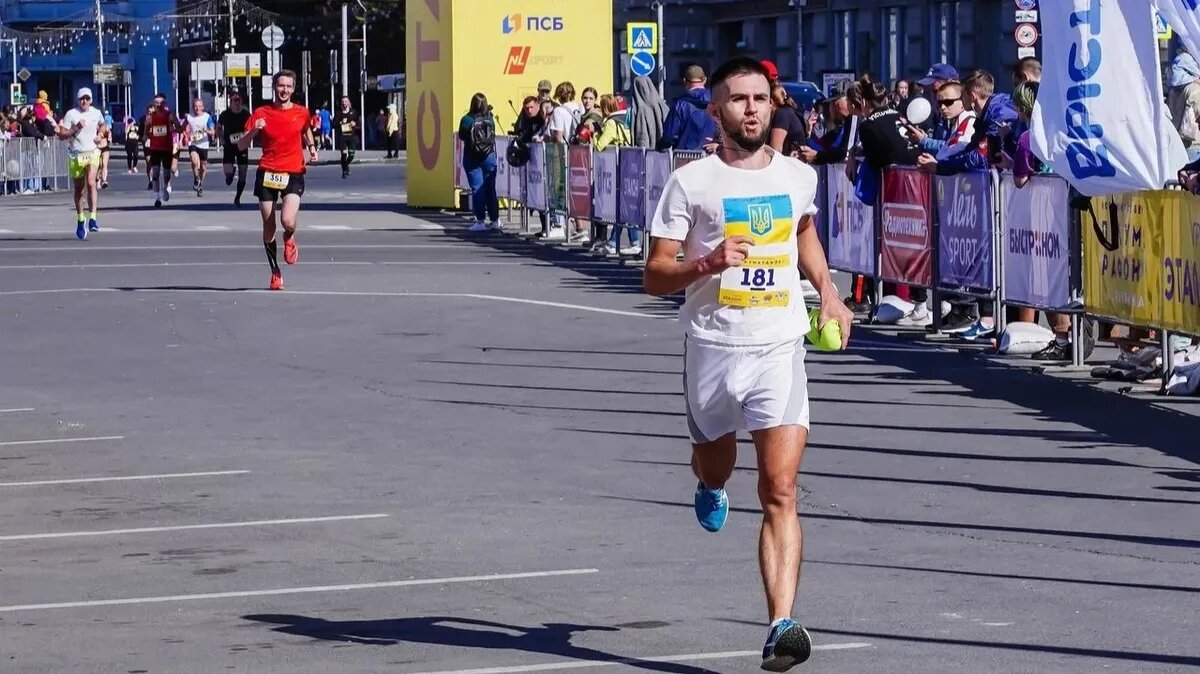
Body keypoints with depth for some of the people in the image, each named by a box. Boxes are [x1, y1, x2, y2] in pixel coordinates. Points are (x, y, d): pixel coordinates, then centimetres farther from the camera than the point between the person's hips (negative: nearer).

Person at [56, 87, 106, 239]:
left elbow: (102, 124, 28)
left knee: (91, 183, -20)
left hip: (92, 153, 0)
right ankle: (80, 220, 25)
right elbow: (62, 135, -9)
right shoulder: (71, 114, -5)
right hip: (76, 155, 0)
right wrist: (76, 128, -20)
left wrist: (99, 134, 9)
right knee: (79, 188, 10)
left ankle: (93, 219, -22)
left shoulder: (96, 113, 5)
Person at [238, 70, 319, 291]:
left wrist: (311, 147, 12)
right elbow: (241, 146, -1)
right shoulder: (261, 113, 1)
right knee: (268, 226, 3)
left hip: (293, 175, -1)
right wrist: (253, 131, -18)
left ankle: (289, 240, 17)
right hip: (267, 173, 1)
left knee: (288, 221, -21)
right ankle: (275, 273, 19)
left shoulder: (301, 113, 5)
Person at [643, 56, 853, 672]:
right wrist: (706, 264, -23)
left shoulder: (800, 177, 5)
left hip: (780, 349, 0)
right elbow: (653, 276, -5)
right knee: (714, 465, 22)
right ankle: (711, 487, 61)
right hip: (713, 346, 0)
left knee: (780, 492, -12)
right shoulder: (690, 183, -5)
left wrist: (827, 291, 16)